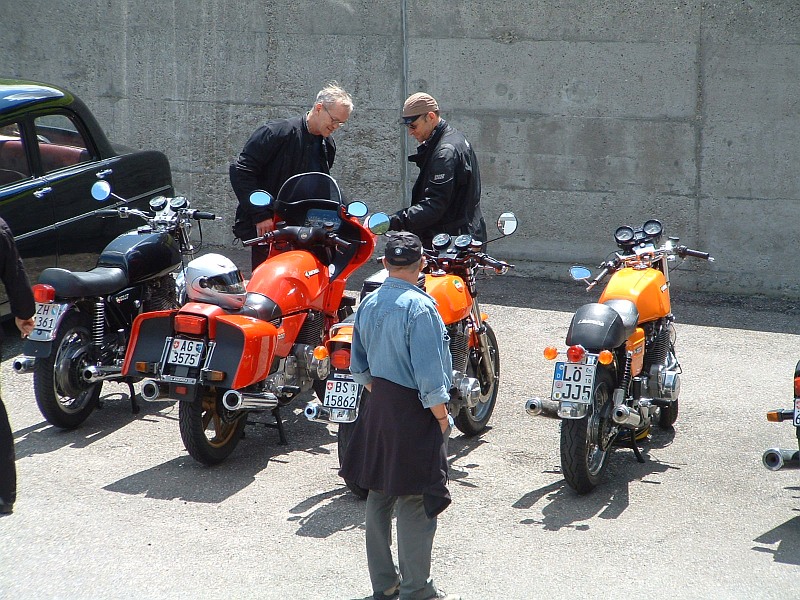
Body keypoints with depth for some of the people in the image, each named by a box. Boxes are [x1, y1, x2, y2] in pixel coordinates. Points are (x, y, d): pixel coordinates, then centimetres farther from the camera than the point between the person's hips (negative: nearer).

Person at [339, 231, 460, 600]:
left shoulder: (368, 305, 4)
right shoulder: (419, 307, -19)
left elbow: (359, 367, 12)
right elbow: (429, 374, -20)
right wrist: (442, 418, -11)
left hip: (378, 405, 8)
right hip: (414, 411, -8)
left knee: (379, 494, 13)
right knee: (415, 501, -1)